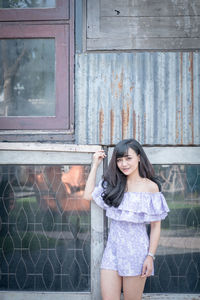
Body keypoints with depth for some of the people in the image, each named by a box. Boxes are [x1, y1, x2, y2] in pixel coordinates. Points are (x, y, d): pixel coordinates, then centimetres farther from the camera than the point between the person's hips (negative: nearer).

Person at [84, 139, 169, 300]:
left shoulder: (150, 187, -5)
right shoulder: (113, 184, 8)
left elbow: (156, 226, -4)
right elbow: (88, 195, 8)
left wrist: (151, 256, -9)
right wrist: (95, 165, 11)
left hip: (136, 251, -3)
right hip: (113, 249, 4)